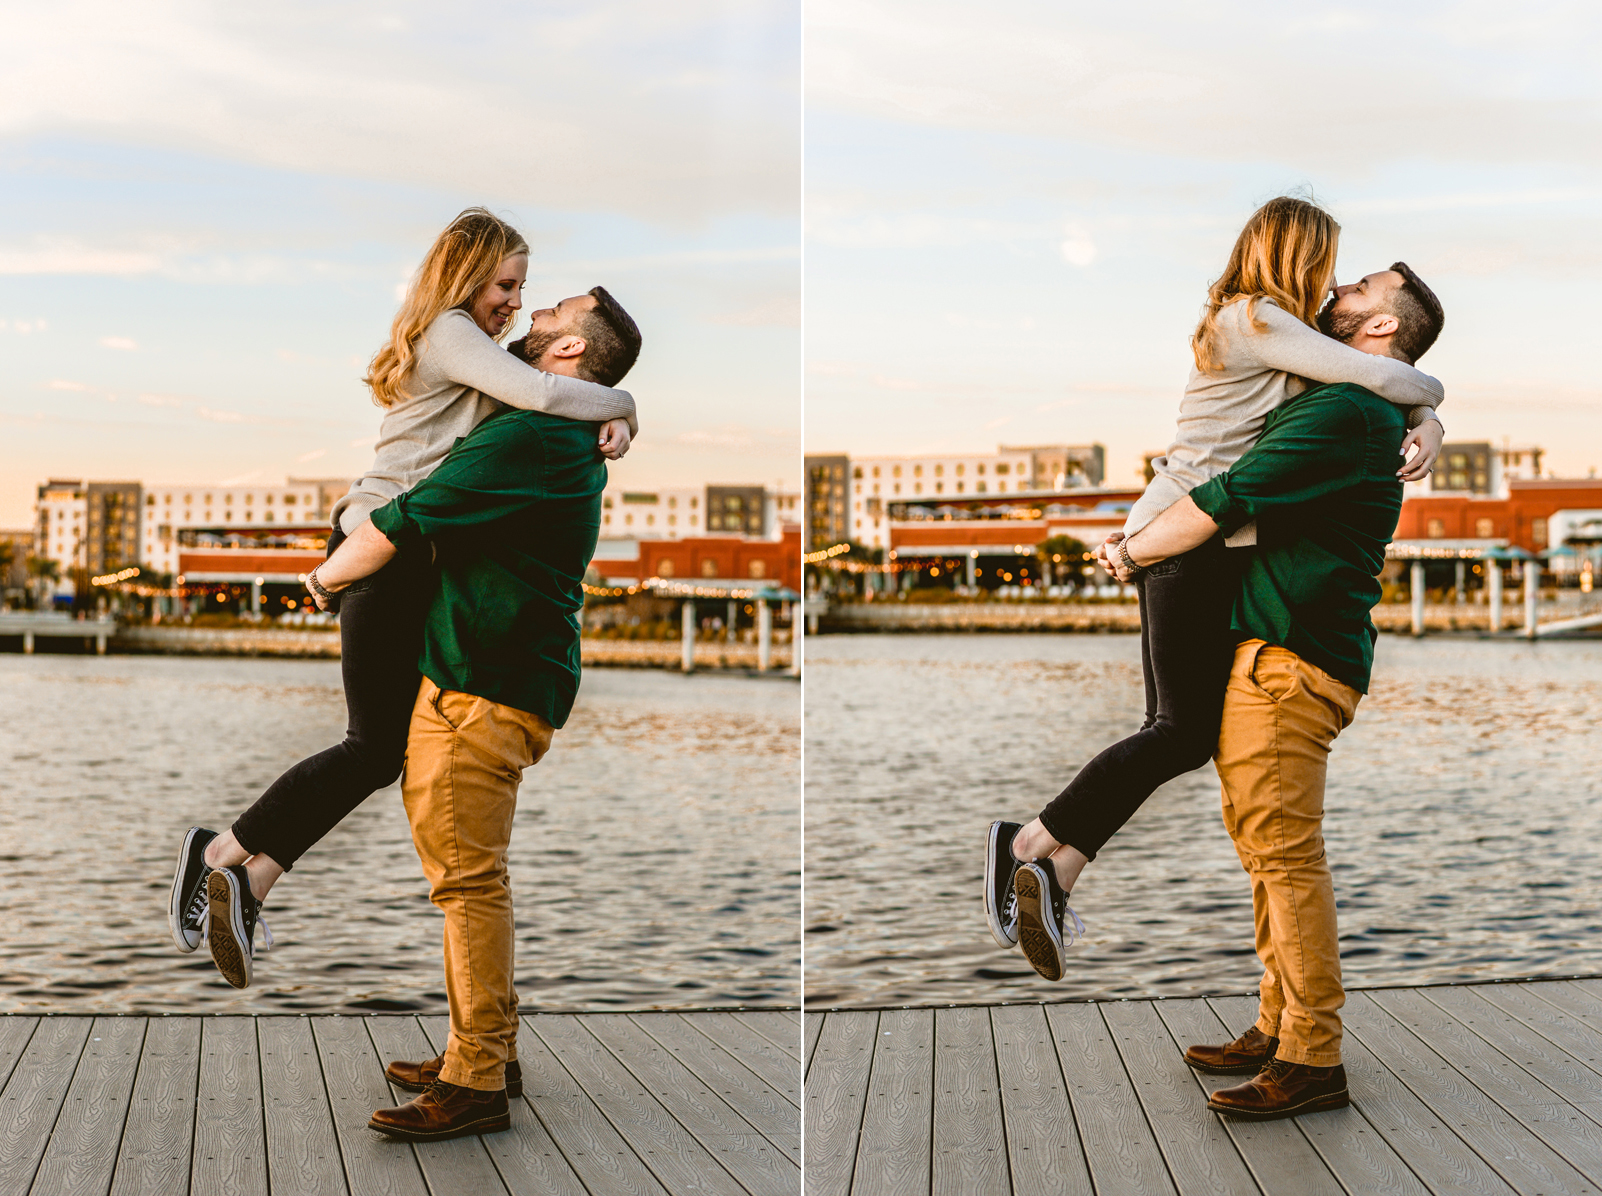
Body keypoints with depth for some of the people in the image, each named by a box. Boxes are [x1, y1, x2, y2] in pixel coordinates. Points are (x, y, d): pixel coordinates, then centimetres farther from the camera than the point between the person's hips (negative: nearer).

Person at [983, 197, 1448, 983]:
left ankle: (1052, 865, 2)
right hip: (1196, 540, -10)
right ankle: (1037, 845, -6)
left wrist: (1425, 426, -1)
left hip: (1182, 541, 10)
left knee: (1177, 730, 7)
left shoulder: (1261, 330, 21)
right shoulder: (1256, 320, -8)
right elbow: (1376, 377, -14)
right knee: (1185, 731, -7)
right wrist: (1427, 393, 7)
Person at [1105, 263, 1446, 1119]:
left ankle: (1312, 1060, -4)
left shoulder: (1344, 412, -14)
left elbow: (1226, 503, -16)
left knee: (1284, 853, -9)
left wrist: (1133, 551, -1)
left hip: (1289, 662, -10)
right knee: (1263, 844, 14)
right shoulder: (1376, 415, 19)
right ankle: (1280, 1029, 22)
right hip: (1268, 654, 10)